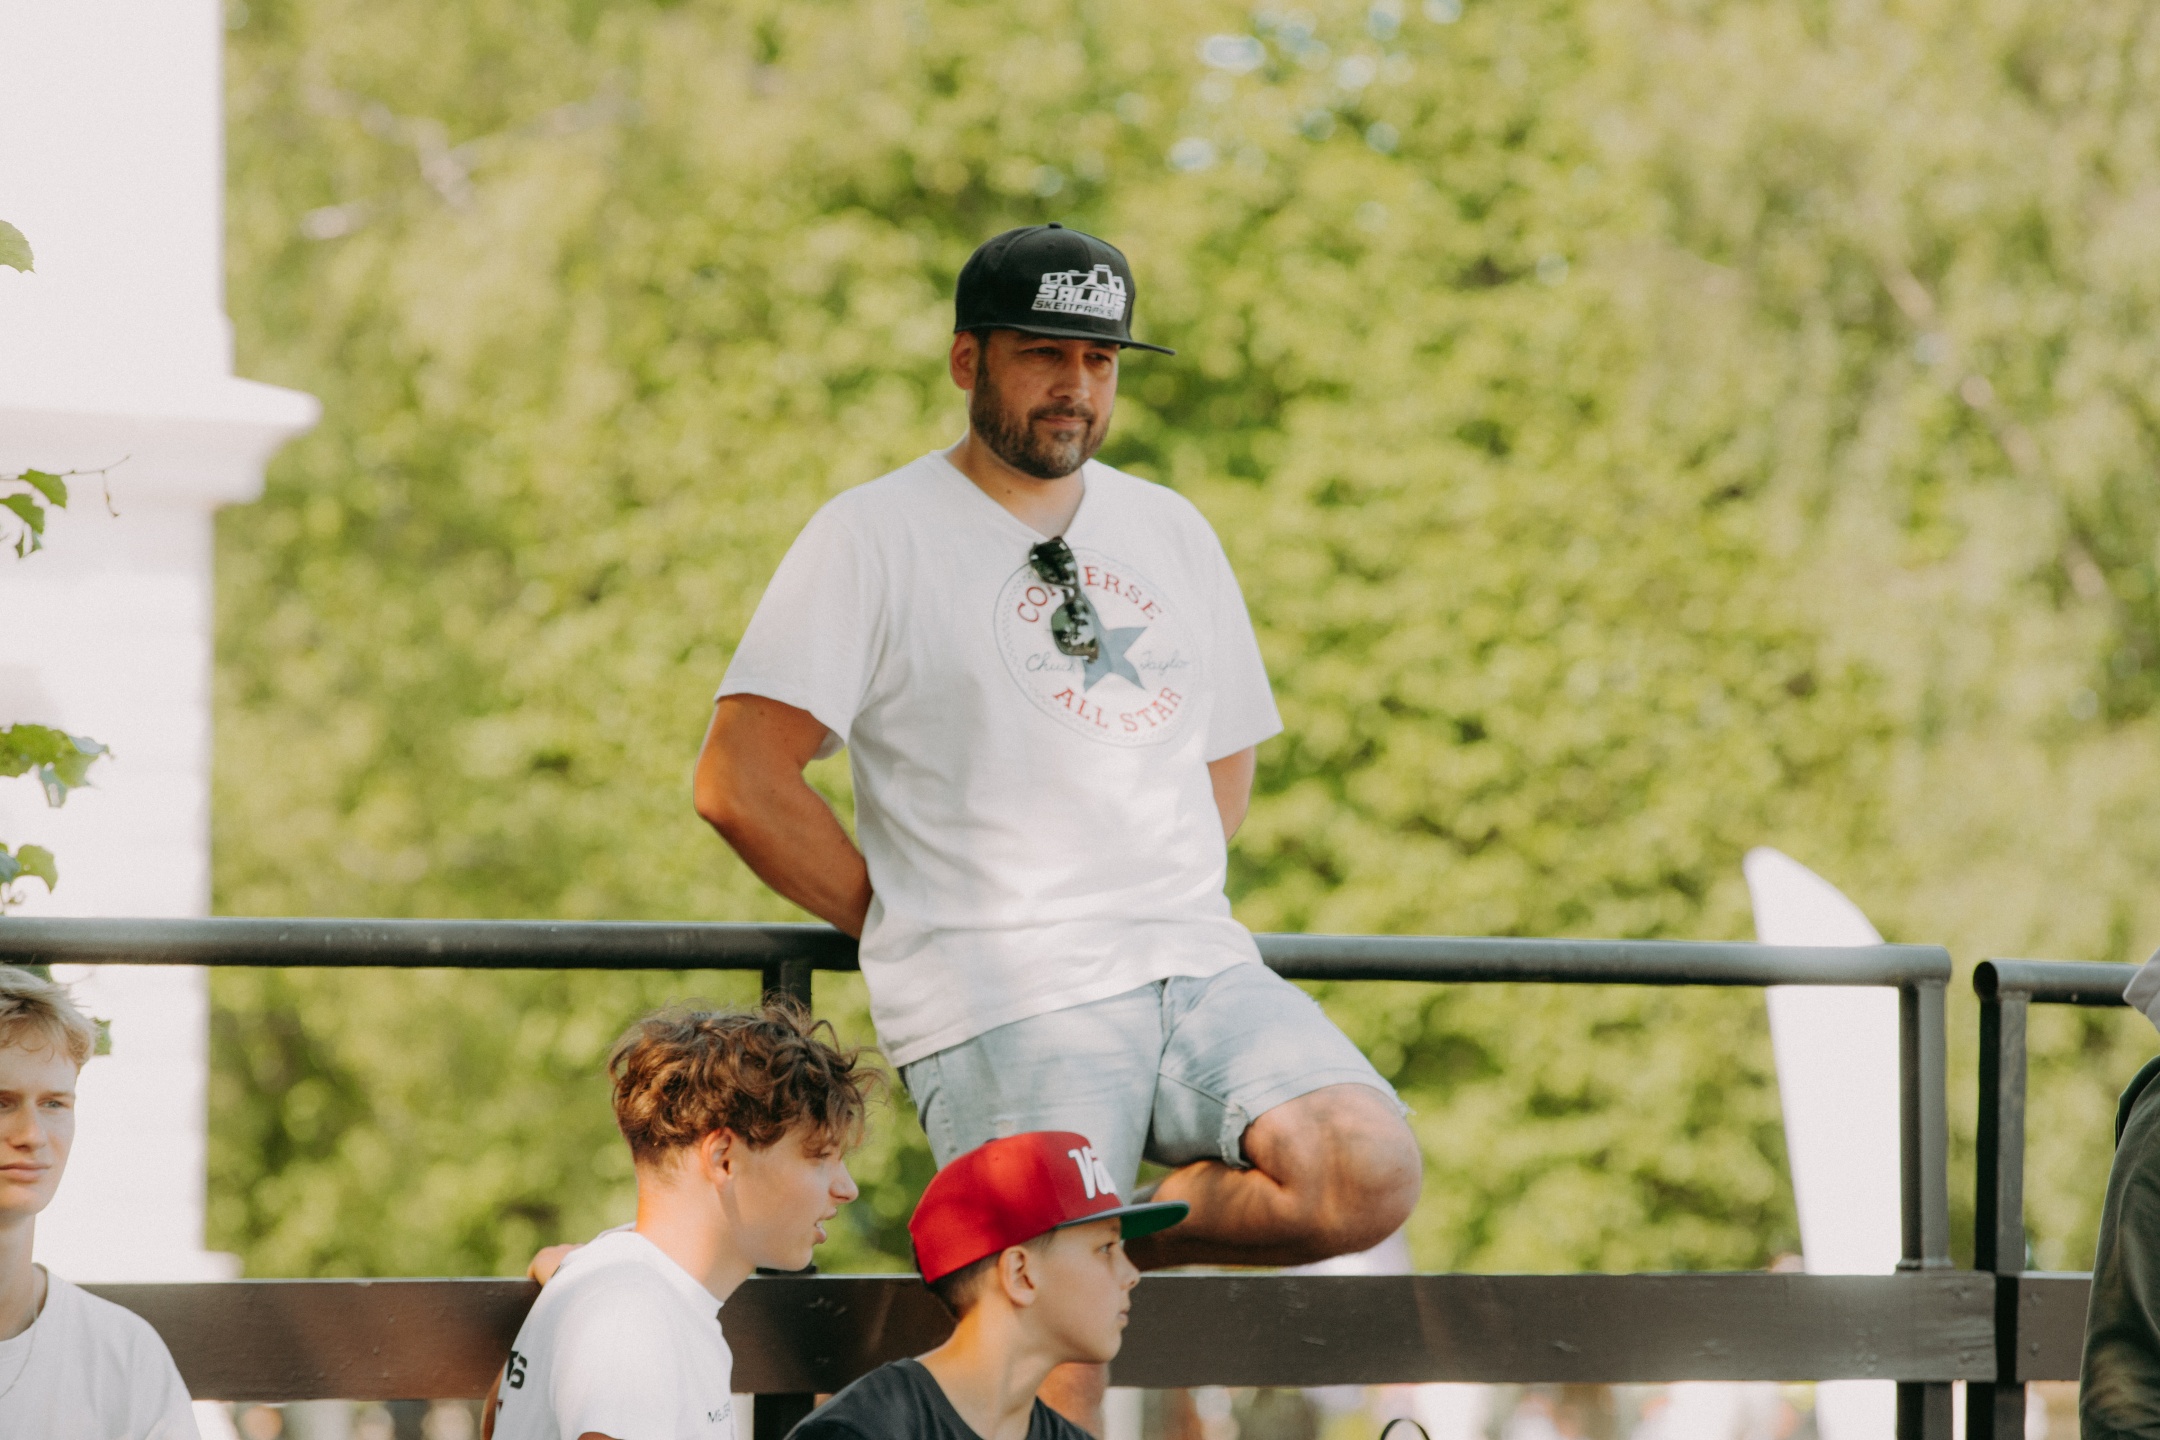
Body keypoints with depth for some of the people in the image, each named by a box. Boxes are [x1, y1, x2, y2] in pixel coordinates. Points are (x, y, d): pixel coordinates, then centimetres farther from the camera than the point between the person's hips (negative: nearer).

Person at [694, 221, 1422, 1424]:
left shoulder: (1172, 534, 19)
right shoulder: (874, 538, 1)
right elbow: (740, 781, -5)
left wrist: (1161, 913, 12)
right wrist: (917, 926, -2)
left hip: (1198, 966, 5)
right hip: (1004, 1008, -5)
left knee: (1369, 1175, -21)